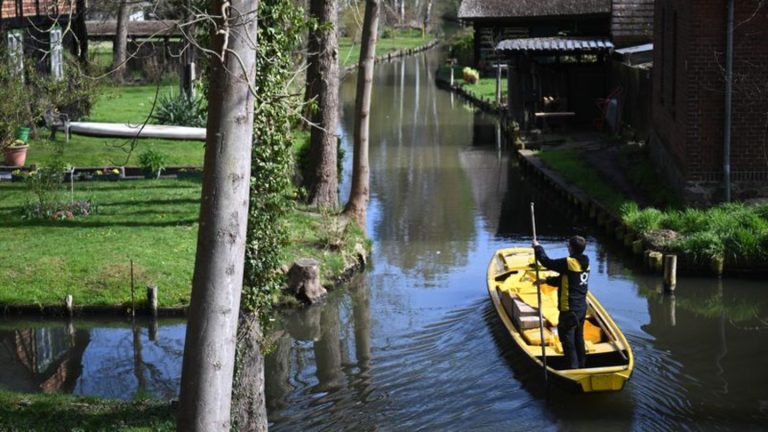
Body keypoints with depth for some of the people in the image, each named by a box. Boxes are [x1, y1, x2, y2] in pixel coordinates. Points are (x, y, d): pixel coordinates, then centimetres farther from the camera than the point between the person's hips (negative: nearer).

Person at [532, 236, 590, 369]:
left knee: (568, 340, 1)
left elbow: (546, 262, -11)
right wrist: (547, 280, 16)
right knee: (578, 338, 20)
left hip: (569, 310, -9)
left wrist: (537, 247, 4)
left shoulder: (568, 263, -21)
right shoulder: (585, 264, 6)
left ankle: (572, 369, 4)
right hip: (582, 307, 9)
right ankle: (581, 365, 31)